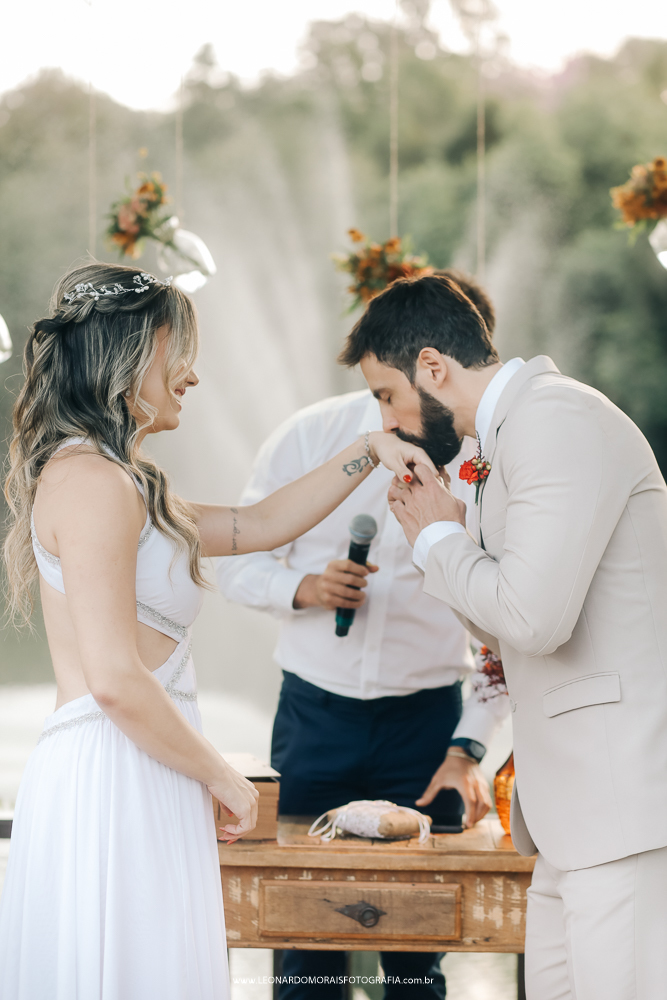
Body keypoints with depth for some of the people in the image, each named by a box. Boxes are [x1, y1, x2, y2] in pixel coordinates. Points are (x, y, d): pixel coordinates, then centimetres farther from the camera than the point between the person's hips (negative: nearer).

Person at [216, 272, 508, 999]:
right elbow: (235, 562, 5)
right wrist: (301, 587, -15)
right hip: (315, 713, 1)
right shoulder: (312, 435, 0)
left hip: (427, 720, -1)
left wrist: (468, 747, -9)